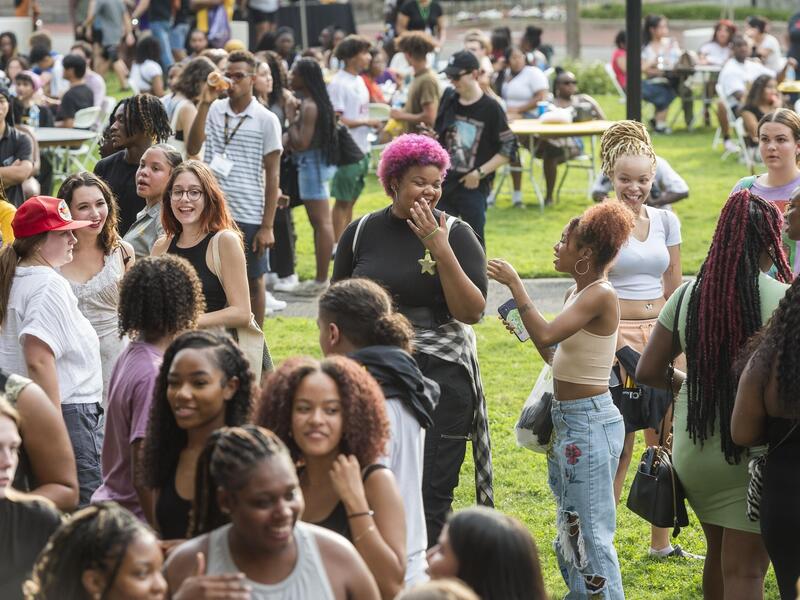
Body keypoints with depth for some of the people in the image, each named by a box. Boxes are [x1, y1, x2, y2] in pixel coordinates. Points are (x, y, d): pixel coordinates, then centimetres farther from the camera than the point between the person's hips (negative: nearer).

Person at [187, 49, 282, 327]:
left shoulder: (266, 120, -3)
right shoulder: (213, 111, 4)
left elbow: (272, 176, -1)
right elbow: (192, 148, -10)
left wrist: (267, 226, -6)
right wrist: (204, 104, -14)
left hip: (250, 216, -2)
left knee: (253, 281, 9)